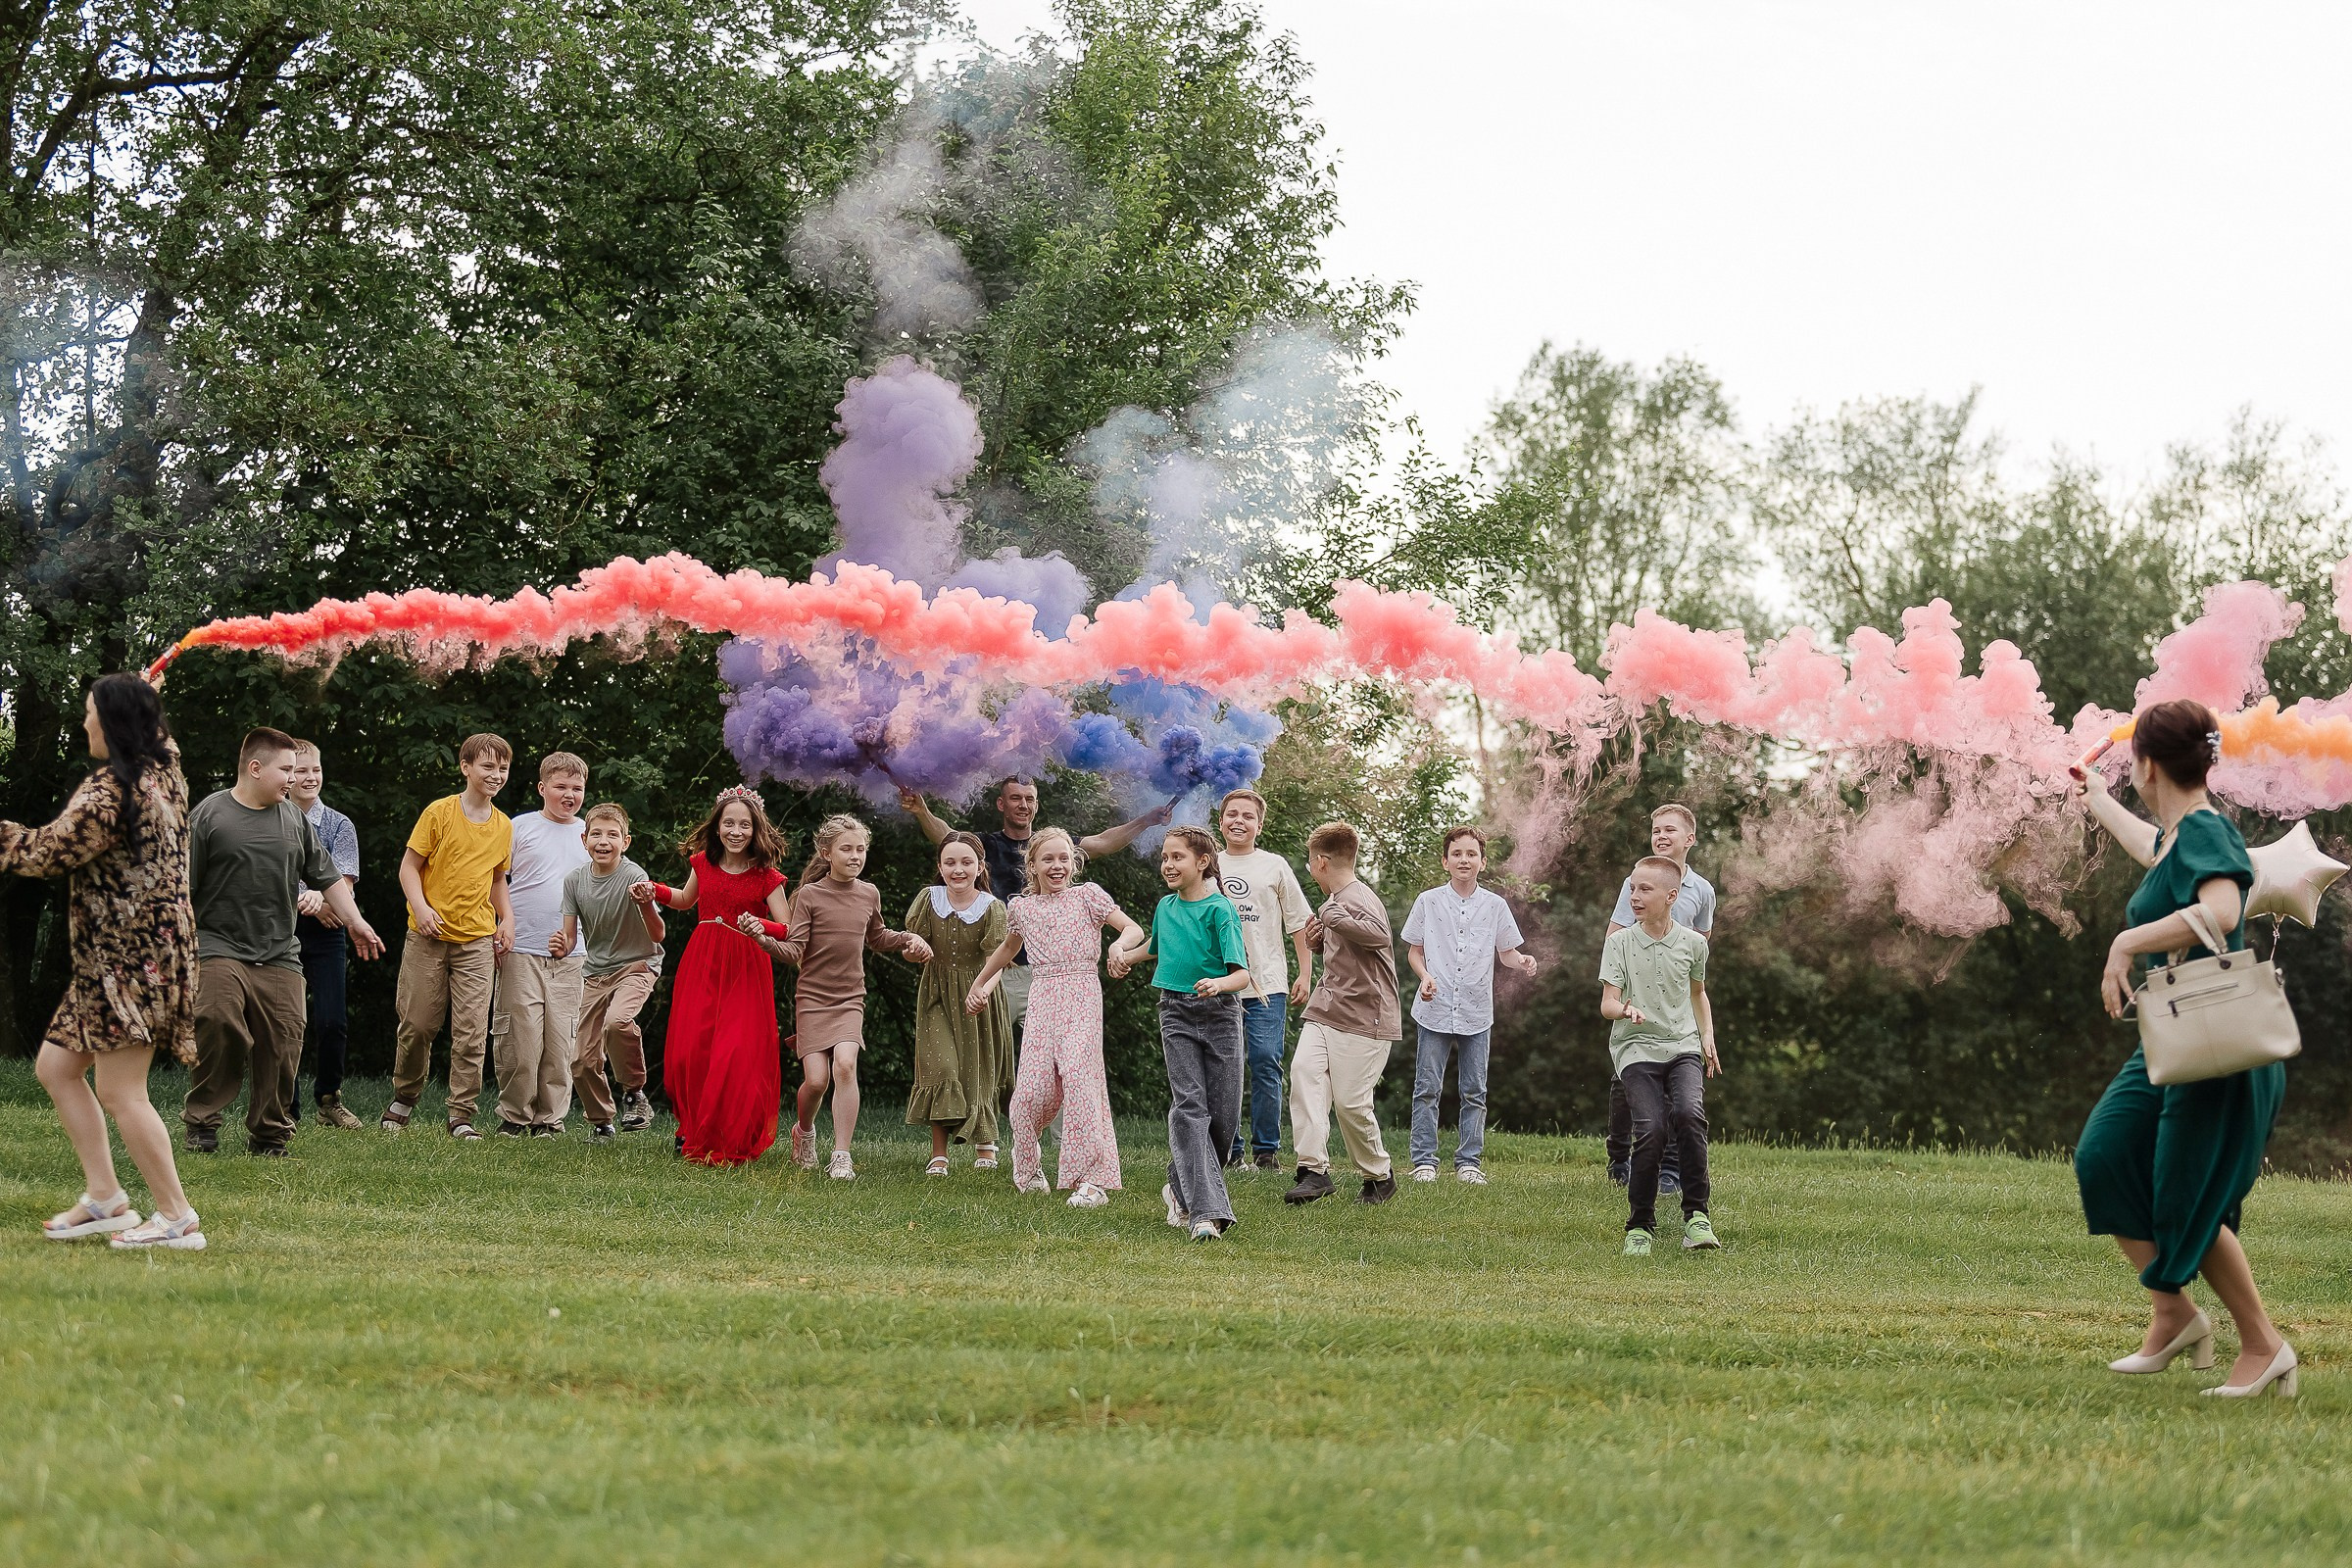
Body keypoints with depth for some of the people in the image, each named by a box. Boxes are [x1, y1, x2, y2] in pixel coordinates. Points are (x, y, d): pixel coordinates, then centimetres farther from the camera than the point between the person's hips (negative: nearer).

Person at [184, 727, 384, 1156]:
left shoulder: (294, 817, 14)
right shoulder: (209, 815, -1)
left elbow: (327, 876, 24)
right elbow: (183, 888, -1)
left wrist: (355, 921, 24)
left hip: (280, 955, 5)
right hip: (220, 946, -4)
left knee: (281, 1045, -2)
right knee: (218, 1025, -22)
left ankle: (269, 1135, 10)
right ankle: (202, 1121, -7)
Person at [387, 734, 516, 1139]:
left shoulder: (503, 826, 9)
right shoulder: (439, 813, -4)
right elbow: (409, 866, -2)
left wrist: (507, 918, 8)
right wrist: (420, 907, -17)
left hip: (477, 941, 3)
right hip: (428, 937, -3)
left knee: (471, 1032, -6)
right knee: (416, 1023, 3)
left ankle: (462, 1115, -1)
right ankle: (405, 1097, 27)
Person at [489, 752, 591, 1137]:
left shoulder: (590, 835, 14)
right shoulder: (521, 827, 3)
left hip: (568, 957, 3)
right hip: (521, 951, -3)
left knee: (560, 1040, 0)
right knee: (521, 1038, -7)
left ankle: (550, 1119, 8)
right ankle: (514, 1117, 4)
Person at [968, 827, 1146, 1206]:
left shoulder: (1087, 896, 5)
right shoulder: (1022, 908, 16)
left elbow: (1133, 928, -1)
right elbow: (1008, 950, 36)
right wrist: (978, 985, 45)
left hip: (1081, 997, -3)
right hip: (1042, 1000, 3)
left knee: (1079, 1076, -20)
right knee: (1033, 1089, -6)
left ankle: (1091, 1179, -20)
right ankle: (1027, 1168, 21)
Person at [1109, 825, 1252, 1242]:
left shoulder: (1219, 909, -7)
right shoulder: (1166, 907, 10)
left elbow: (1242, 974, -14)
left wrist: (1218, 983, -34)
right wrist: (1123, 950, 18)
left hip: (1219, 1014, -3)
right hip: (1177, 1014, 3)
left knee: (1223, 1115, -2)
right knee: (1189, 1106, -13)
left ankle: (1182, 1189, 23)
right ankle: (1206, 1209, -21)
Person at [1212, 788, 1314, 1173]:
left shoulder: (1274, 866, 6)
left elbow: (1299, 923, 9)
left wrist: (1304, 975, 4)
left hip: (1267, 984, -2)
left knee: (1266, 1066, -7)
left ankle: (1267, 1150, 0)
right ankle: (1230, 1151, 8)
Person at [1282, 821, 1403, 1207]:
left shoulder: (1358, 899, -14)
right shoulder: (1335, 902, 16)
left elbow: (1378, 934, -36)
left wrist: (1331, 915, -29)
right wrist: (1317, 941, 13)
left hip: (1363, 1019, -8)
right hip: (1324, 1011, 8)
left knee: (1351, 1102, -6)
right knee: (1304, 1073, -14)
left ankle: (1380, 1175, 16)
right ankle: (1314, 1170, -19)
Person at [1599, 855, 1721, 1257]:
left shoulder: (1692, 943, 6)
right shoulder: (1620, 943, 0)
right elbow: (1607, 1003, -5)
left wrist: (1708, 1037, 15)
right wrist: (1625, 1009, -27)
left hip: (1683, 1046, 1)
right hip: (1637, 1047, -1)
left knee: (1689, 1114, -27)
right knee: (1651, 1129, -22)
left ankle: (1696, 1213, -16)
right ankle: (1640, 1225, -5)